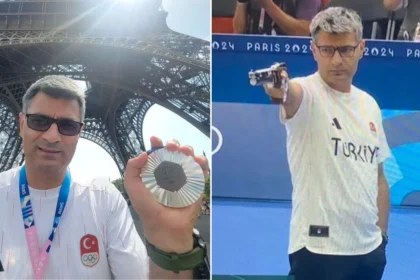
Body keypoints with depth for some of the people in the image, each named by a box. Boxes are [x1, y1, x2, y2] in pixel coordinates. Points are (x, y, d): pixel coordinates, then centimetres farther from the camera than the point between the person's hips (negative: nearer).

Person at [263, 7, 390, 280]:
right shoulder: (307, 93, -11)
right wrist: (280, 91, -59)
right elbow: (291, 94, -37)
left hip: (369, 248, 6)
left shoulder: (369, 104, 8)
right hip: (319, 250, -6)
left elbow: (378, 177, 14)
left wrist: (382, 234, 11)